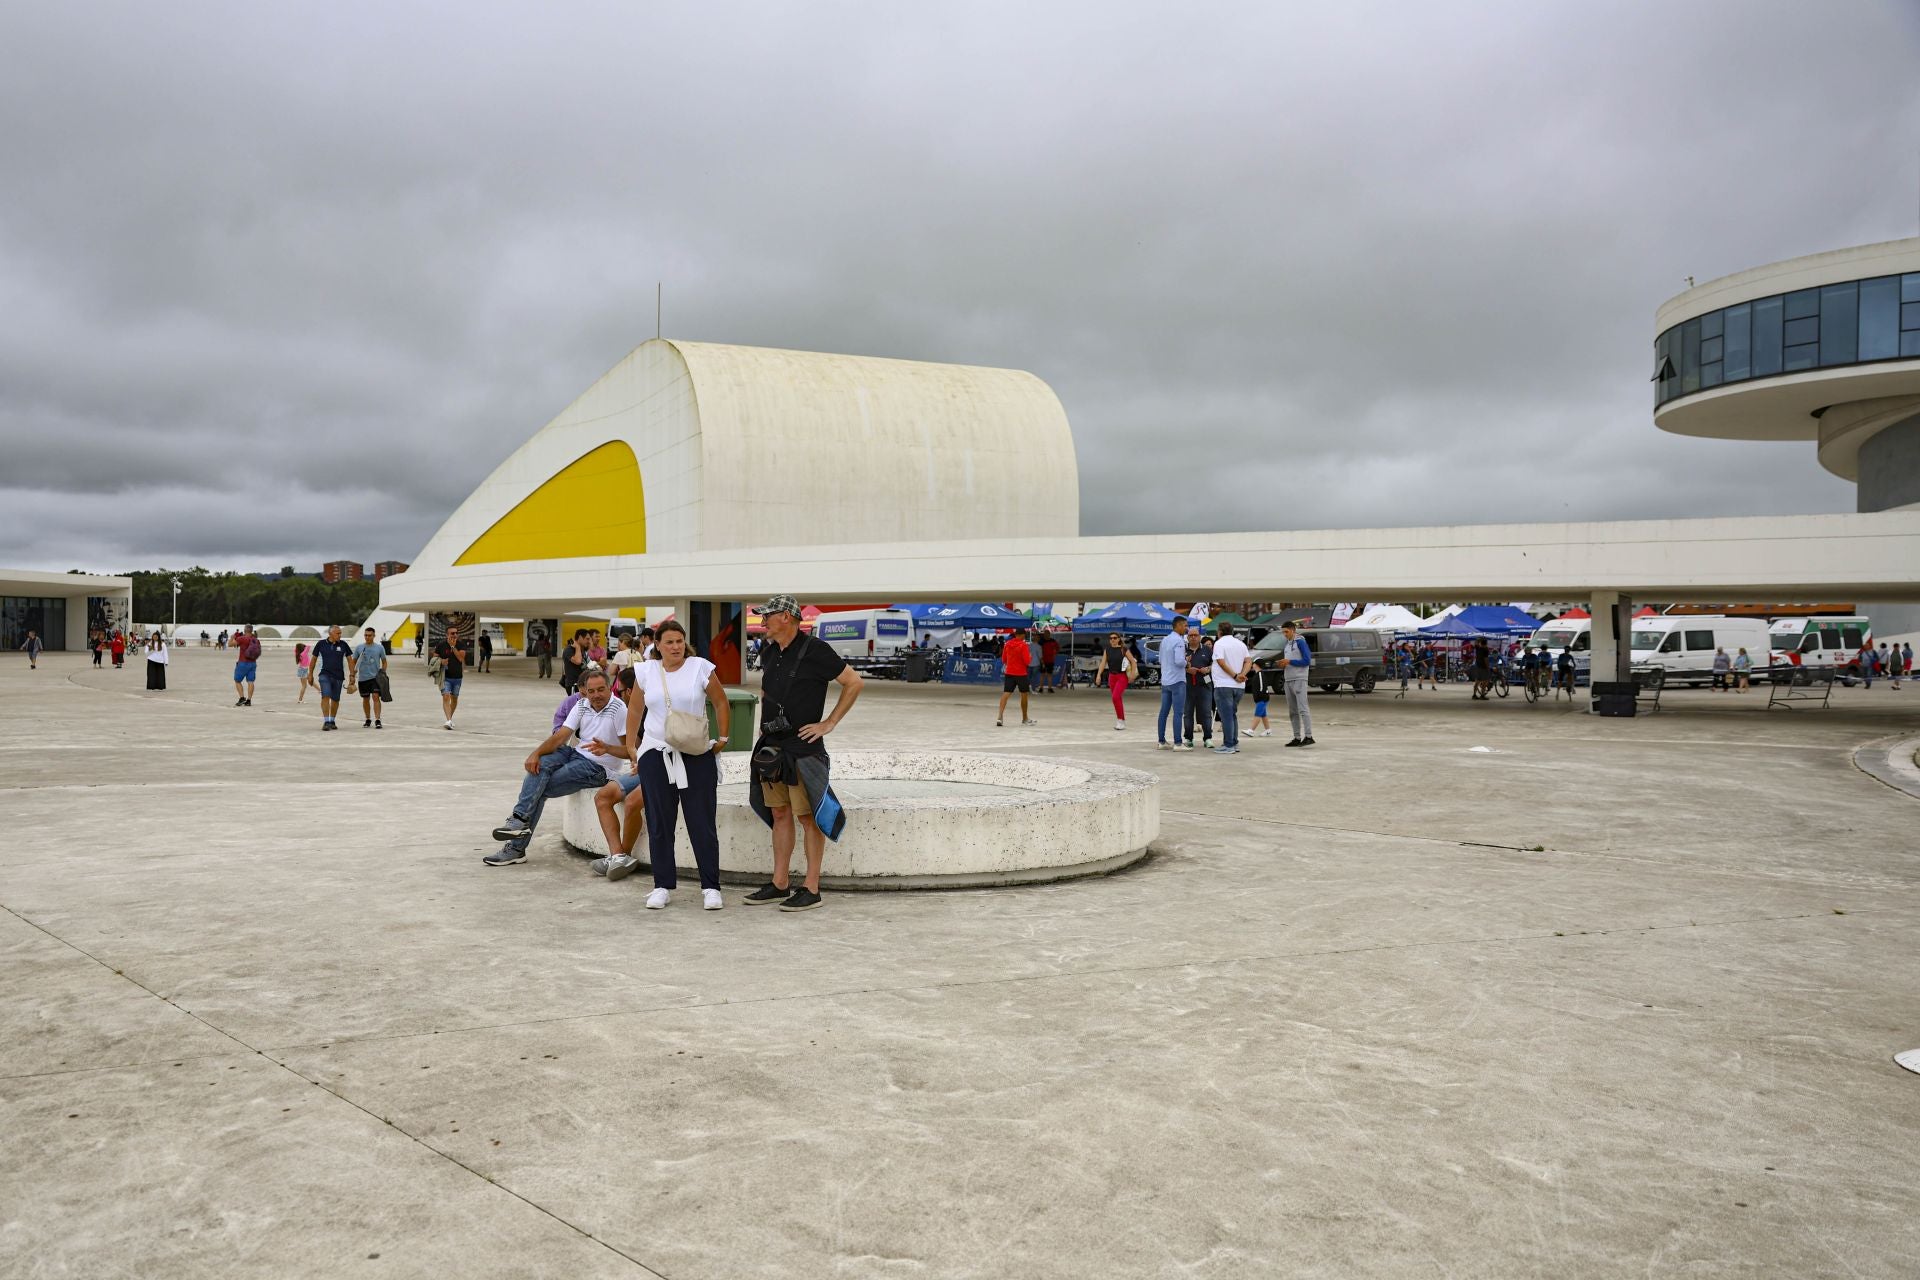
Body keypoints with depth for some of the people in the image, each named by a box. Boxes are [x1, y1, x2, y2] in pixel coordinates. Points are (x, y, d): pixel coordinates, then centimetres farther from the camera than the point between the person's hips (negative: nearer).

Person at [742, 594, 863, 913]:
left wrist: (829, 723, -10)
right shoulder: (768, 653, 11)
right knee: (779, 814, 12)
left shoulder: (814, 651, -11)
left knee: (808, 816, -4)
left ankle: (811, 889, 1)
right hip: (771, 746, 8)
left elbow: (854, 682, -9)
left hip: (803, 747, -8)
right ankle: (779, 884, 20)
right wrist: (765, 724, 17)